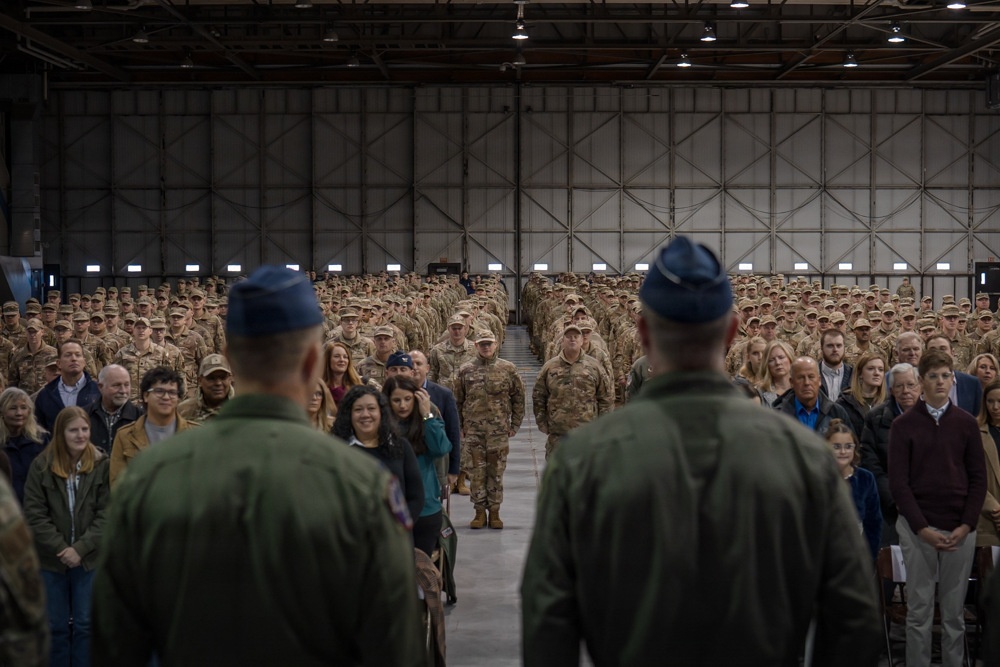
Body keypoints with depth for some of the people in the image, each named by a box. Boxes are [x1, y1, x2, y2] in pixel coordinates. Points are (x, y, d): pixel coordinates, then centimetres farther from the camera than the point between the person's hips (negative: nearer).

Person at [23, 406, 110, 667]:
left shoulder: (102, 464, -4)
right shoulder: (41, 465, -3)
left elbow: (106, 513, -7)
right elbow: (34, 514, -6)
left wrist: (81, 548, -15)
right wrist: (60, 548, -14)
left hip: (89, 558, -1)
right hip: (51, 559, 1)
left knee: (85, 625, 5)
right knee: (56, 626, 9)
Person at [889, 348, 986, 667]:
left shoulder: (966, 423, 5)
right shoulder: (904, 424, 0)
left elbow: (978, 479, 5)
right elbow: (898, 482, -4)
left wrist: (966, 526, -6)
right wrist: (923, 528, -11)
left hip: (960, 530, 2)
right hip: (917, 528, -1)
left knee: (955, 611, 6)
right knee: (919, 610, 3)